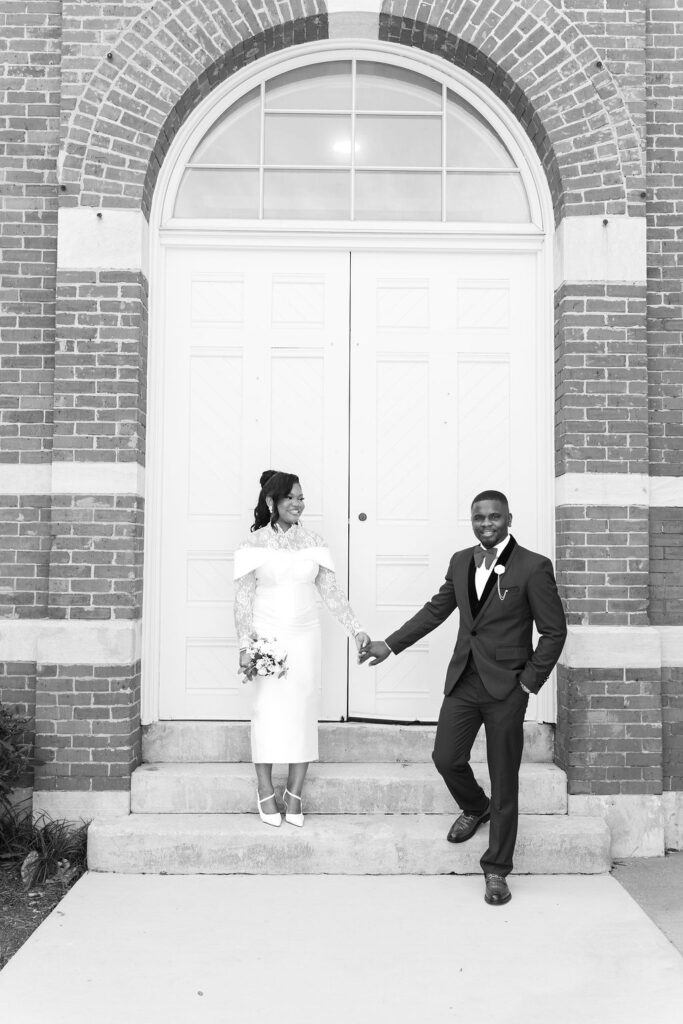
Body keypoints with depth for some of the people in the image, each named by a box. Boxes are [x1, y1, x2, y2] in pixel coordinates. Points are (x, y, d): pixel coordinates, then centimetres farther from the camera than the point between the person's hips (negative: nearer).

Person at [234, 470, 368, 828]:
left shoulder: (313, 542, 5)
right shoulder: (254, 544, -2)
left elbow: (331, 590, 6)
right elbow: (243, 599, -3)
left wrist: (355, 628, -1)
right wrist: (246, 645, -10)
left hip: (306, 636, 3)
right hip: (268, 636, -2)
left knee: (304, 711, 2)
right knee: (268, 710, -1)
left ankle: (294, 795, 13)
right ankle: (265, 791, 15)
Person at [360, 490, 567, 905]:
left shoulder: (534, 567, -10)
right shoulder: (461, 562, 6)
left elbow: (554, 631, -7)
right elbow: (436, 610, 15)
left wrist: (529, 683, -9)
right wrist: (390, 644, 13)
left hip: (507, 685, -4)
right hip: (464, 680, 5)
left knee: (504, 781, 4)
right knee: (446, 758, 6)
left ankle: (497, 870, 18)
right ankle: (475, 809, 39)